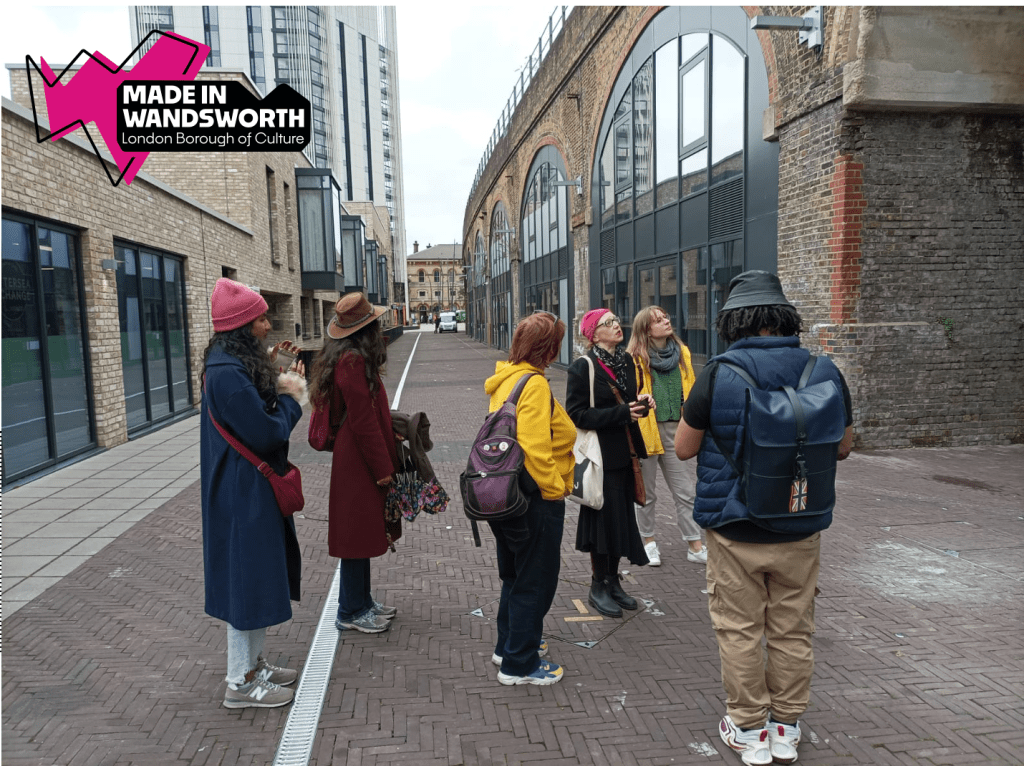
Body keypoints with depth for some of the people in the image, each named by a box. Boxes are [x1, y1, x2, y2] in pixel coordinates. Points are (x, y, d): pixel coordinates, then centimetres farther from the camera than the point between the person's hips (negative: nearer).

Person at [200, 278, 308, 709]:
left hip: (253, 489, 11)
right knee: (246, 579, 2)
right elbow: (265, 434, -24)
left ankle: (253, 663, 34)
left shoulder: (239, 363, 10)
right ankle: (241, 683, 18)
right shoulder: (227, 372, -23)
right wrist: (290, 397, -9)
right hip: (243, 494, -11)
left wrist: (279, 385, 2)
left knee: (259, 575, 19)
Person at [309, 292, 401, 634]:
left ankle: (361, 601, 31)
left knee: (363, 533, 18)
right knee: (357, 533, 2)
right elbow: (363, 421, -21)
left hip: (353, 459, 10)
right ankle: (351, 612, 16)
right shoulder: (353, 361, -21)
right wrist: (383, 468, -15)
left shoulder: (346, 358, 11)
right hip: (359, 463, -10)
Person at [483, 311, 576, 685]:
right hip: (534, 500, -10)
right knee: (535, 581, 6)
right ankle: (520, 664, 19)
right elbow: (534, 448, -29)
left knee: (515, 575, 24)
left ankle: (509, 644, 40)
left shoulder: (507, 377, 8)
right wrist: (555, 489, -17)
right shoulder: (534, 383, -21)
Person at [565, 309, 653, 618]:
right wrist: (622, 413, -21)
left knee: (622, 516, 13)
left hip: (625, 453, 7)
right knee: (604, 518, 1)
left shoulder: (626, 360, 9)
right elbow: (576, 415, -17)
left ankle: (613, 581, 29)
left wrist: (641, 403, -2)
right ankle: (598, 587, 18)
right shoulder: (582, 368, -12)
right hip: (601, 455, -7)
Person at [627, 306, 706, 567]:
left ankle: (695, 546, 17)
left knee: (685, 492, 8)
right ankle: (648, 541, 29)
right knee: (646, 493, 12)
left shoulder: (682, 352, 7)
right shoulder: (636, 358, -10)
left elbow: (690, 392, 12)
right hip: (646, 431, -4)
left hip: (675, 430, 4)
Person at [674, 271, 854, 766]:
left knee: (739, 632, 13)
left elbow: (683, 448, -8)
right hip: (800, 531, 3)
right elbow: (843, 448, 7)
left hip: (735, 532, -3)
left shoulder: (718, 375, -16)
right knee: (792, 632, 18)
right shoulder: (825, 372, -6)